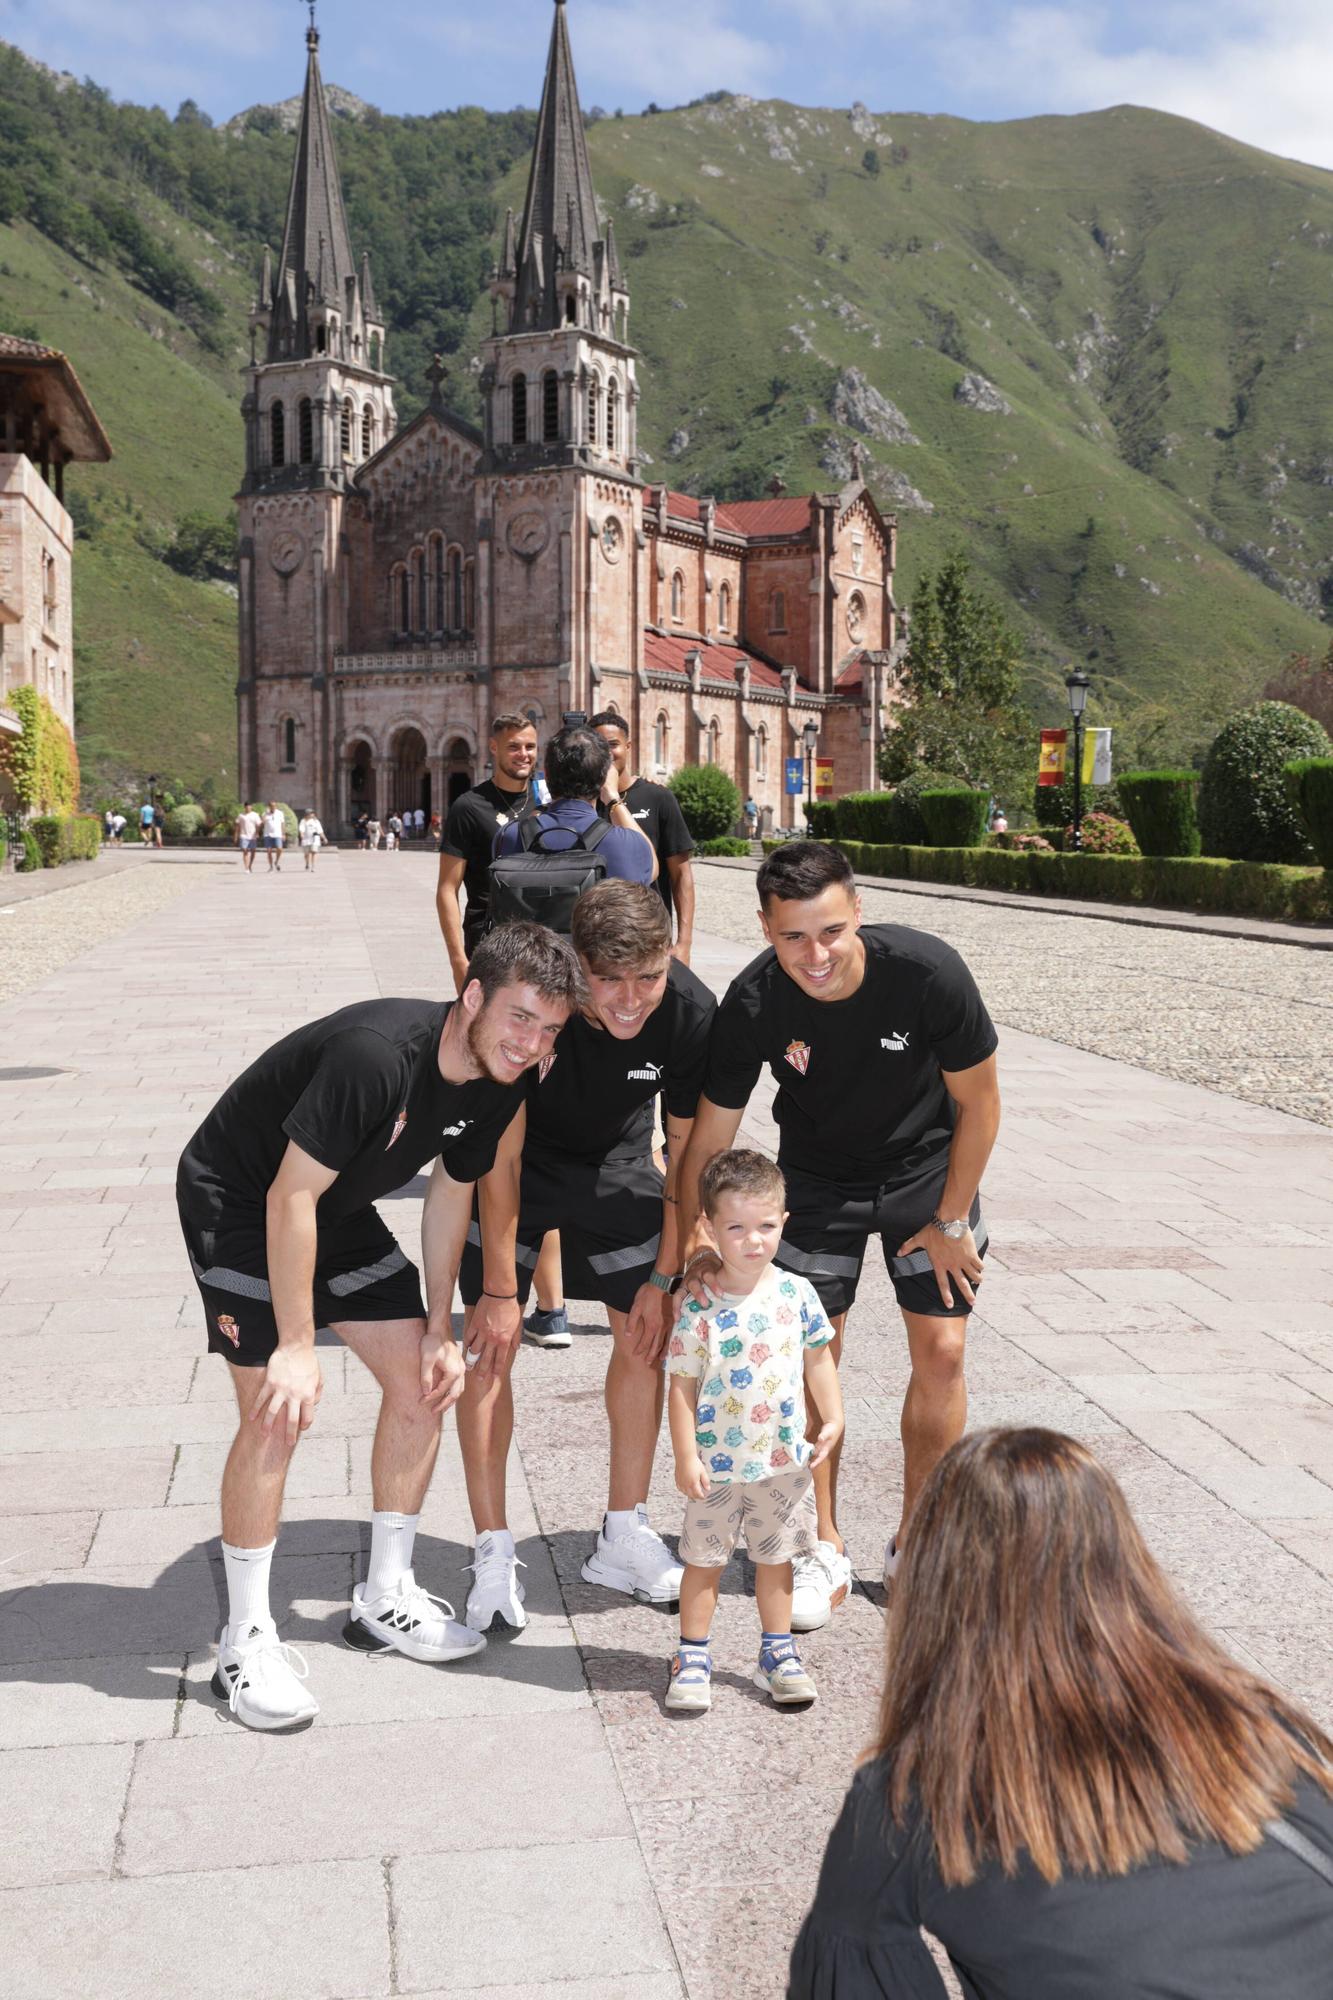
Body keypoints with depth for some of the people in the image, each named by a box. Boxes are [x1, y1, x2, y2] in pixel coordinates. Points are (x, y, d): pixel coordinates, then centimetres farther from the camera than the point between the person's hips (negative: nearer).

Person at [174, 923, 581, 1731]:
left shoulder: (498, 1083, -11)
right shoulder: (376, 1054, -36)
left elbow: (452, 1193, 4)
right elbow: (289, 1198, -31)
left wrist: (439, 1329, 3)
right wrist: (297, 1345, -26)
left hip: (339, 1212, 8)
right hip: (238, 1201, -8)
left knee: (423, 1382, 2)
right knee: (279, 1413, -14)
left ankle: (386, 1596, 18)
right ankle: (247, 1641, 2)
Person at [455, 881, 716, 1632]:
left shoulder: (691, 1012, -28)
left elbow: (687, 1150, -13)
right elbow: (498, 1155, -26)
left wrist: (666, 1276, -10)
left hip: (614, 1160, 3)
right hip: (519, 1154, -2)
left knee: (648, 1333, 2)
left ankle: (625, 1540, 18)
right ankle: (494, 1554, 4)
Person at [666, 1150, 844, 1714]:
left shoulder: (796, 1293, -5)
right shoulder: (700, 1307, -15)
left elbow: (818, 1358, 6)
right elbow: (682, 1385, -11)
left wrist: (832, 1419, -3)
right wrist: (685, 1456, -13)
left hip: (784, 1460, 3)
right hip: (717, 1462, -3)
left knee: (775, 1558, 17)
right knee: (704, 1559, 10)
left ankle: (777, 1652, 33)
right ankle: (692, 1656, 26)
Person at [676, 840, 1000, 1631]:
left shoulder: (928, 972, -31)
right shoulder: (753, 1004, -27)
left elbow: (979, 1104, -15)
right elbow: (709, 1140, -14)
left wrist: (949, 1221, -10)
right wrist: (697, 1243, -18)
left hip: (926, 1167, -1)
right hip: (817, 1175, 1)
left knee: (941, 1353, -3)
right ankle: (826, 1550, 15)